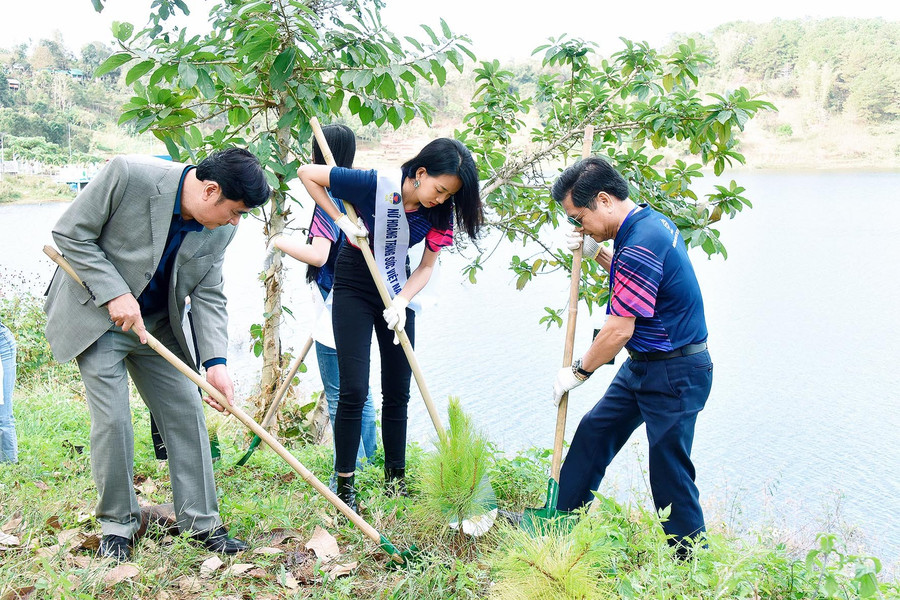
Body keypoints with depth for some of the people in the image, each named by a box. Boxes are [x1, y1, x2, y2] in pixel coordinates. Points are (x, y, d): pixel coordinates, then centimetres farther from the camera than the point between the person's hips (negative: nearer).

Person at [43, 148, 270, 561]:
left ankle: (201, 521, 14)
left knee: (187, 414, 2)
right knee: (112, 419, -7)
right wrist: (114, 294, -23)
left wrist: (216, 361, -16)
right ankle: (116, 523, 15)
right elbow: (71, 233, -16)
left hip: (157, 325, 5)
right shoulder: (129, 174, -24)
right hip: (97, 317, -5)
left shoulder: (220, 229, -8)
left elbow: (208, 296, -4)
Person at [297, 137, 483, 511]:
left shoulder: (440, 211, -13)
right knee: (354, 390, -8)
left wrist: (401, 302, -22)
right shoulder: (375, 184, -26)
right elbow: (307, 173, -16)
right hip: (354, 287, -4)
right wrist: (341, 220, -18)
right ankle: (344, 485, 6)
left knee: (398, 392, 9)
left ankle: (395, 480, 24)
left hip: (398, 289, 5)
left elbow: (426, 267, -6)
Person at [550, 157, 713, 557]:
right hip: (644, 366, 11)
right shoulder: (651, 222, 6)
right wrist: (597, 254, 9)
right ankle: (561, 518, 28)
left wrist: (578, 372, -9)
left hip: (674, 376, -10)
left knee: (670, 471, 0)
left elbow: (619, 329, -23)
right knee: (594, 431, 16)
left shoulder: (640, 245, -25)